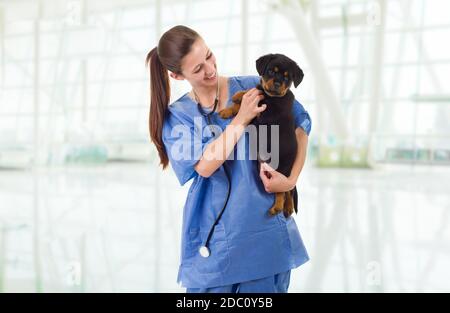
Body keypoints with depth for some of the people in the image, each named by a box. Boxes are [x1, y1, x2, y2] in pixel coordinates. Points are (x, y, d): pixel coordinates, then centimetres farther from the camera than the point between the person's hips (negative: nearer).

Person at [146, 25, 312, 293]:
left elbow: (301, 122, 4)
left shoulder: (254, 87, 1)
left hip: (266, 225, 0)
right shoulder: (176, 116, 1)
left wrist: (292, 180, -8)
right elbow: (204, 165, -14)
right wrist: (242, 119, -12)